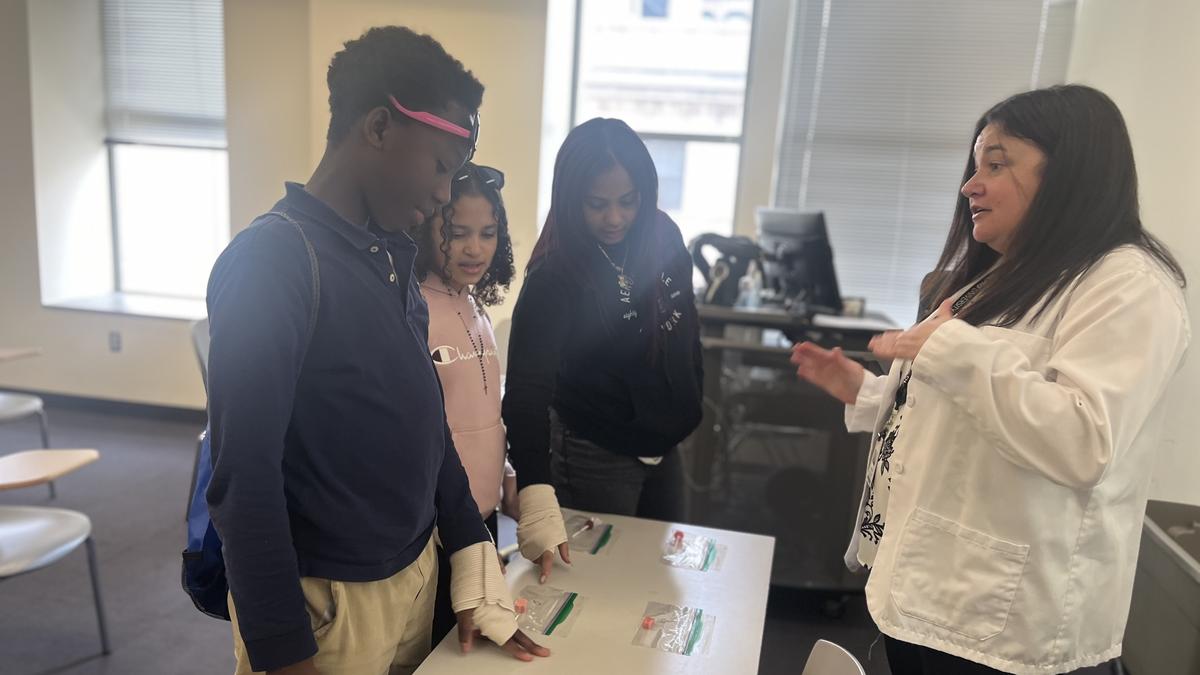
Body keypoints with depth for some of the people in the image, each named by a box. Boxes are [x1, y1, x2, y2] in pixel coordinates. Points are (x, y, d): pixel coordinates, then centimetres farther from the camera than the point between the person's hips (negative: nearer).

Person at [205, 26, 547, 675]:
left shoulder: (392, 255, 6)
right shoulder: (273, 258, -19)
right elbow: (245, 477, -20)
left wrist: (471, 558, 9)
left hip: (417, 574, 7)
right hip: (328, 601, -7)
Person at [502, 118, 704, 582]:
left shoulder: (664, 238, -8)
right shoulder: (555, 278, -25)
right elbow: (528, 390, -32)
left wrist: (687, 411, 15)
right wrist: (537, 499, -42)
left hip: (664, 447, 6)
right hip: (595, 456, -6)